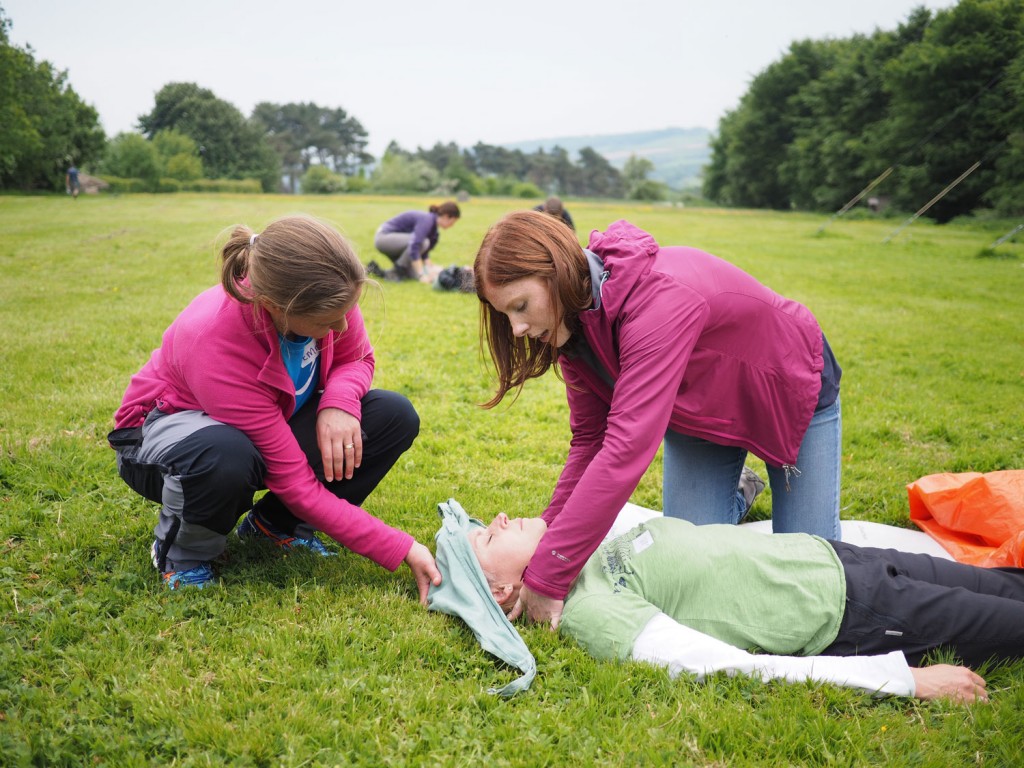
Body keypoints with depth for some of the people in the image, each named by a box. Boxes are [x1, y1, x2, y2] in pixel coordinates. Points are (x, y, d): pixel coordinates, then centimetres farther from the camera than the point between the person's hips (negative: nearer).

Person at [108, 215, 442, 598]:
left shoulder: (325, 294, -26)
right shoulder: (214, 343, -39)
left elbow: (356, 359, -3)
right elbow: (298, 484, -34)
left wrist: (340, 401, -29)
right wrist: (402, 550, -33)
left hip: (272, 422, 6)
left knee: (395, 416, -15)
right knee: (229, 458, -42)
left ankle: (275, 523, 1)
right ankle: (182, 551, -7)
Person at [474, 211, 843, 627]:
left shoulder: (659, 298, -44)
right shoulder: (573, 323, -18)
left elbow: (626, 448, -48)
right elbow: (589, 442, -12)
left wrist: (547, 577, -47)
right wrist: (545, 534, -24)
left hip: (795, 391, -5)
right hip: (701, 411, 5)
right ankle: (737, 491, 25)